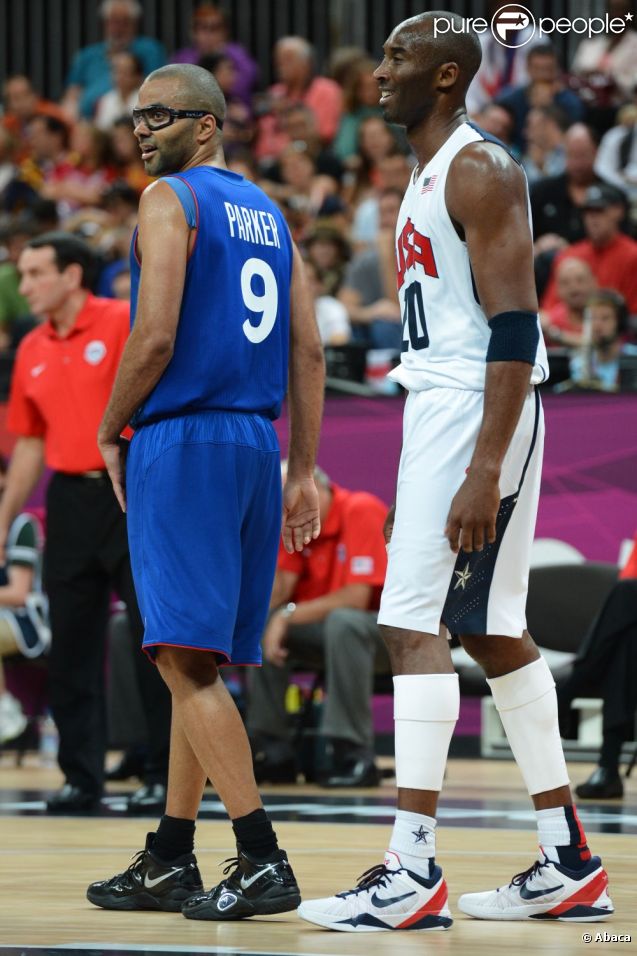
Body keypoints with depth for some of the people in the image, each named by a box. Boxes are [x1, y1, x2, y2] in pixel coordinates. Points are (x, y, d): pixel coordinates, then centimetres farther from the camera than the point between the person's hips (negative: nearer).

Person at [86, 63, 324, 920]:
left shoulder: (170, 199, -7)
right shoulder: (268, 213, 17)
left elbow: (155, 338, -16)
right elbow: (310, 354, 14)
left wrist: (110, 432, -2)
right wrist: (303, 471, 16)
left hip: (182, 439, -8)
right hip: (258, 441, 8)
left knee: (186, 660, -10)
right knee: (196, 660, 14)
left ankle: (263, 861, -18)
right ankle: (170, 863, 19)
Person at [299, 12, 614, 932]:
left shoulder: (479, 170, -13)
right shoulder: (431, 175, 19)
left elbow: (514, 326, -20)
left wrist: (486, 468, -27)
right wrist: (415, 477, 24)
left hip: (477, 411, -10)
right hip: (439, 407, 10)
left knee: (414, 622, -13)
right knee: (492, 631, 12)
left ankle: (414, 873, -15)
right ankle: (569, 865, 17)